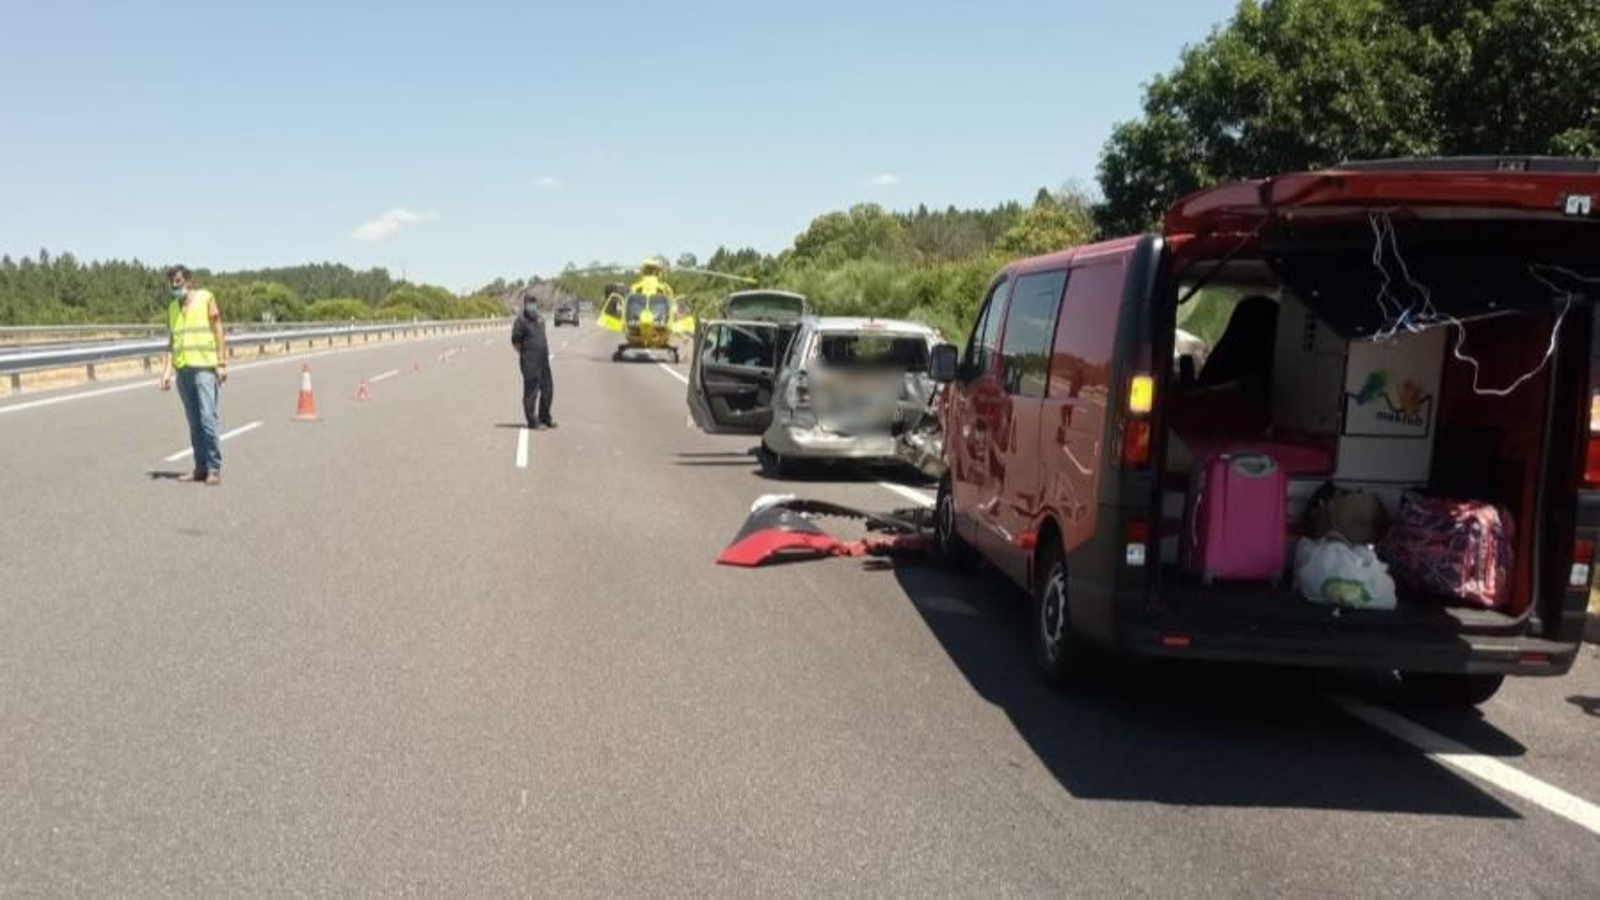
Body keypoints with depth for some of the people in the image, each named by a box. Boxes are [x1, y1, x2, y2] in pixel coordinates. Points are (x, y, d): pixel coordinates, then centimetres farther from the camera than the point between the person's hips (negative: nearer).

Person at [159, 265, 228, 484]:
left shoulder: (205, 298, 0)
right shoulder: (172, 308, 15)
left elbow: (218, 331, -2)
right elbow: (173, 341, 17)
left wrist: (222, 364, -8)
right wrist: (167, 370, 7)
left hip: (204, 367, -5)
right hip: (183, 369, 5)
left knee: (207, 418, -12)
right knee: (193, 421, 6)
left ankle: (214, 468, -8)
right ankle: (200, 467, 10)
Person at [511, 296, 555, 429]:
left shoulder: (540, 319, 14)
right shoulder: (521, 321, -10)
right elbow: (515, 341, -9)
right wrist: (524, 354, -7)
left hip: (543, 360, 8)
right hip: (530, 363, -8)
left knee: (547, 389, 14)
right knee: (531, 391, -3)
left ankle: (545, 418, 27)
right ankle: (532, 421, 3)